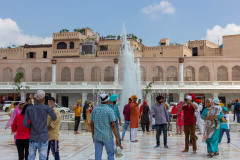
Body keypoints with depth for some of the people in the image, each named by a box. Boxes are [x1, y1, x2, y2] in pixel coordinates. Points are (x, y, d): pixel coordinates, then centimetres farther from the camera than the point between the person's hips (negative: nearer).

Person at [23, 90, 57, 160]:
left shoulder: (29, 109, 0)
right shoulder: (47, 108, -8)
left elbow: (25, 123, -5)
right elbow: (54, 118, 7)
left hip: (32, 138, 3)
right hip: (43, 138, -3)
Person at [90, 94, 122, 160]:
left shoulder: (94, 110, 3)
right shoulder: (110, 110, -11)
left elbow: (92, 124, 9)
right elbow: (113, 125, -15)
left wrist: (93, 136, 20)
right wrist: (117, 139, -12)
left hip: (97, 136, 4)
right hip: (107, 137, -3)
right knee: (110, 154, 15)